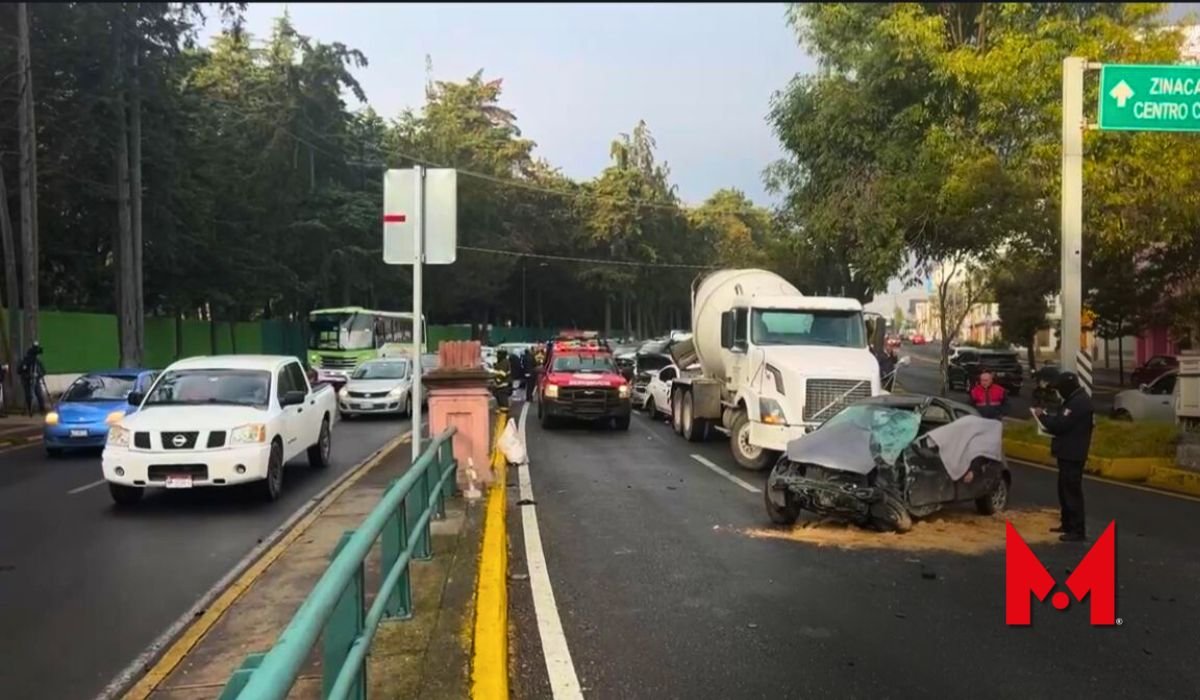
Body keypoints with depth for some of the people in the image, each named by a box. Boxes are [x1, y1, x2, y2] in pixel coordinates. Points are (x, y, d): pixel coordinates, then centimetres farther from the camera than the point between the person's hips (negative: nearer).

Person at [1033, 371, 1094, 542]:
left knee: (1072, 491, -7)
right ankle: (1068, 524, 28)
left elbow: (1060, 425, -23)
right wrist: (1048, 418, 2)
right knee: (1065, 489, 18)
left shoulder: (1078, 403, -20)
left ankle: (1078, 530, -3)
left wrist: (1042, 416, -9)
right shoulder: (1077, 400, 15)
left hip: (1072, 455, -11)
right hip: (1068, 453, 11)